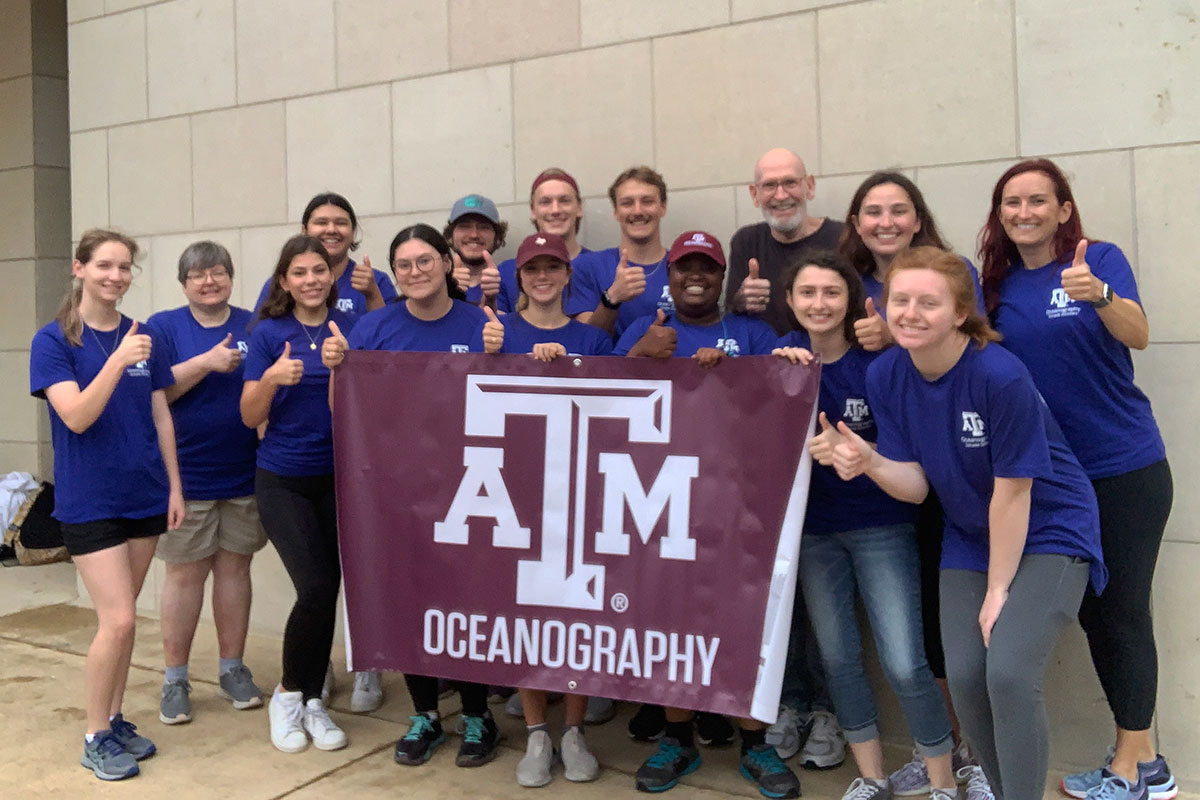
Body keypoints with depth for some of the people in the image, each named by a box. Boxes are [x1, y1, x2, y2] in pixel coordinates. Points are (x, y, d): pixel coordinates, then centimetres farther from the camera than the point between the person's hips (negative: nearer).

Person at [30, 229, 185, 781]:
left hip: (144, 496, 4)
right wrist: (117, 361, -30)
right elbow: (76, 417, -18)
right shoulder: (54, 341, -7)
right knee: (117, 620, -8)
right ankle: (96, 737, 10)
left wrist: (174, 486, 6)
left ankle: (116, 719, 28)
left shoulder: (144, 339, 5)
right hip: (89, 501, -4)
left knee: (123, 617, 13)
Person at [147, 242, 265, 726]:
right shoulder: (163, 328, 1)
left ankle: (232, 669, 23)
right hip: (186, 476, -2)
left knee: (235, 567, 9)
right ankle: (175, 678, 17)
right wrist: (207, 362, -18)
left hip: (244, 473, 2)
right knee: (185, 573, 3)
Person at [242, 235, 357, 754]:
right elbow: (250, 417, -3)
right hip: (283, 480, -2)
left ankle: (312, 701, 23)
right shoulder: (268, 333, -2)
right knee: (316, 588, -12)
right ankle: (288, 694, 12)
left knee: (329, 591, 5)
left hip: (338, 476, 3)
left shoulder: (350, 328, 3)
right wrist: (272, 378, -21)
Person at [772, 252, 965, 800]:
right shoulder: (786, 354, -1)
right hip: (813, 526, 4)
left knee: (904, 665, -7)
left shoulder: (879, 361, -11)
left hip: (881, 525, -3)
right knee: (837, 657, 11)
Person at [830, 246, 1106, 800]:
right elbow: (915, 485, -7)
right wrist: (870, 463, -29)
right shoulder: (884, 375, -9)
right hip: (970, 538, 5)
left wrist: (998, 590, -12)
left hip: (1048, 532, -5)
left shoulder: (1001, 375, -26)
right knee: (964, 676, -1)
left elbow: (1012, 491, -20)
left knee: (1009, 672, -20)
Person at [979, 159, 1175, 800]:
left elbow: (1137, 334, -23)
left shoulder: (1099, 260, -7)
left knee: (1122, 611, 1)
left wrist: (1098, 294, -43)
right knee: (1091, 612, 12)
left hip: (1126, 470, -5)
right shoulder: (997, 285, 5)